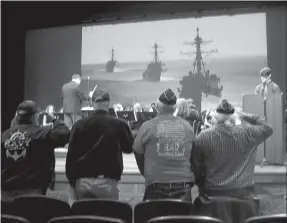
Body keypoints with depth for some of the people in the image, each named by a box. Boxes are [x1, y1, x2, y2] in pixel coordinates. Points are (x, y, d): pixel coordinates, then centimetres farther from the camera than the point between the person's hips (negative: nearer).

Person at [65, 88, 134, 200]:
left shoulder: (80, 125, 0)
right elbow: (129, 148, 10)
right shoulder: (118, 124, -5)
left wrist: (72, 181, 11)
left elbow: (71, 155, 2)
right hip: (106, 181, -2)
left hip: (82, 181, 3)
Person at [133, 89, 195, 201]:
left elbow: (138, 154, 5)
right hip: (183, 184, 2)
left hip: (156, 183, -2)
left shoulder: (147, 126, -4)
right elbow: (193, 156, 11)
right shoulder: (187, 127, 3)